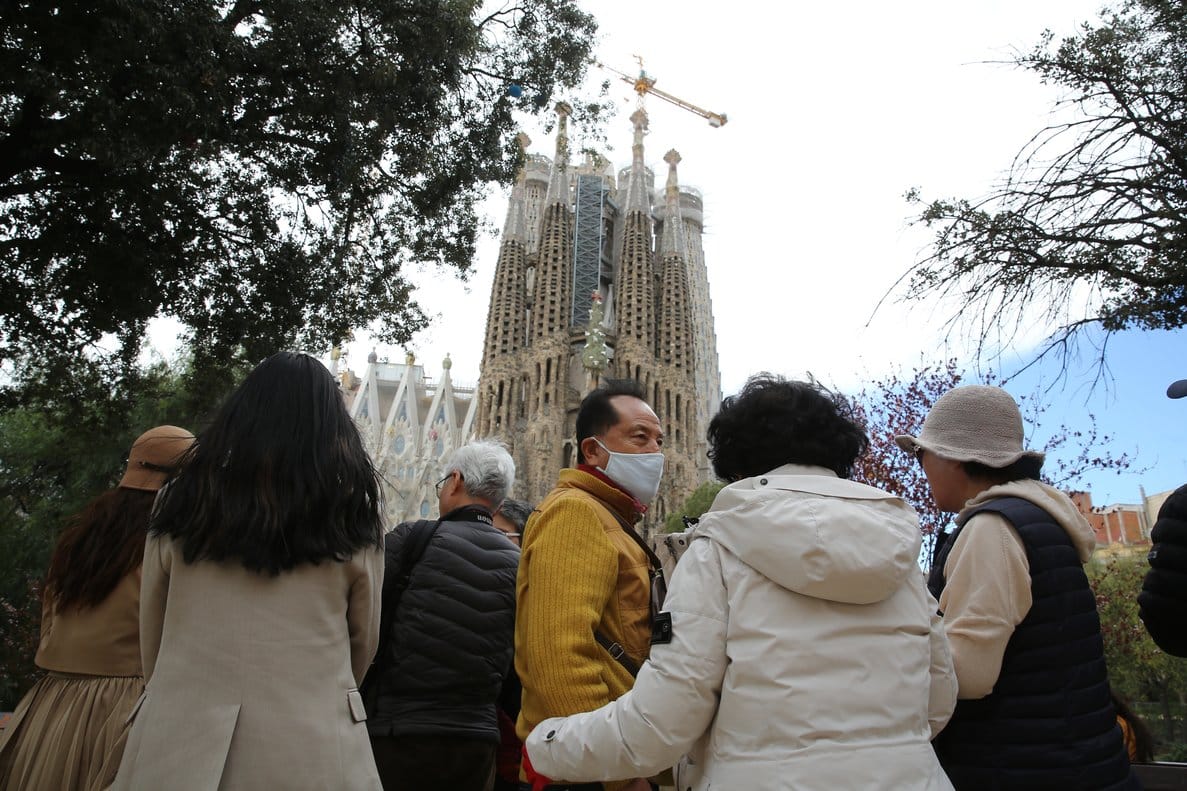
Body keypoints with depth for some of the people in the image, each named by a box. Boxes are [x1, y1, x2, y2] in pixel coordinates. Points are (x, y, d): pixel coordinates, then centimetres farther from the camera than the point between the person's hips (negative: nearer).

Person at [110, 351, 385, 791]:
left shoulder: (181, 502, -2)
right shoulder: (352, 515, -6)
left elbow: (151, 641, 8)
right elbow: (364, 645, 5)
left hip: (180, 740, 1)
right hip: (311, 745, 0)